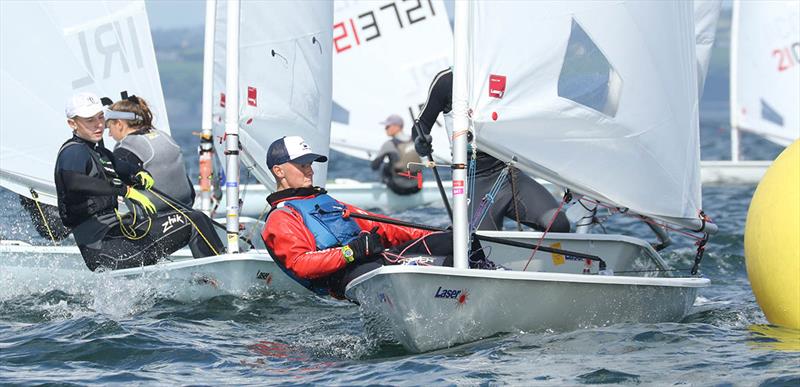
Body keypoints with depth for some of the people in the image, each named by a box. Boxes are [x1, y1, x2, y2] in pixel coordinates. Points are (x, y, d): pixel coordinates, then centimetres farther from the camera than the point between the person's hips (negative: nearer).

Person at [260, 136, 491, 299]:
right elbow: (301, 264, -9)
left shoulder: (326, 202, 35)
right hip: (344, 276, -9)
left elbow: (374, 227, 30)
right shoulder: (280, 220, 9)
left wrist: (426, 236, 18)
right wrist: (353, 251, -19)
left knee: (445, 242, -10)